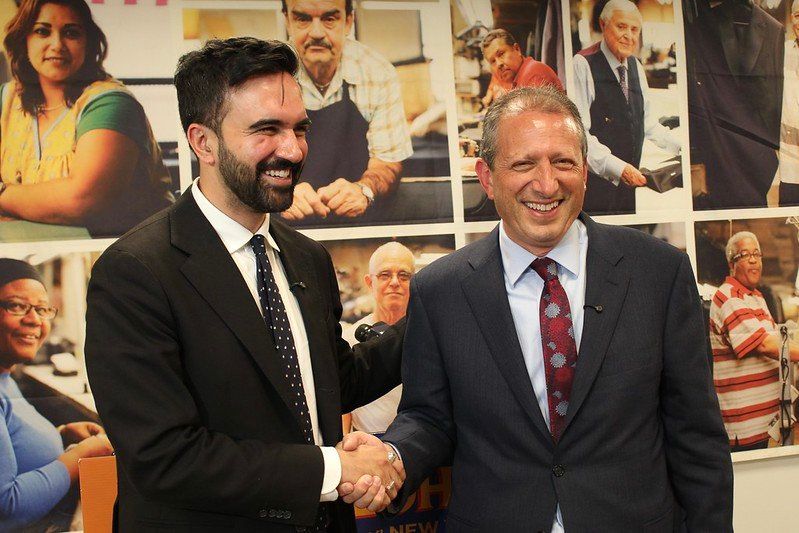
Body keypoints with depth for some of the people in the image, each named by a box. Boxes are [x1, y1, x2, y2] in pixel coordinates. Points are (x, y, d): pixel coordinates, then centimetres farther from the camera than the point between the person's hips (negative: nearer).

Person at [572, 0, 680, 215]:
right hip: (595, 183, -6)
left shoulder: (635, 66, 14)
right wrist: (616, 167, -23)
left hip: (629, 182, 7)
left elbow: (648, 123, 21)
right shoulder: (583, 65, -10)